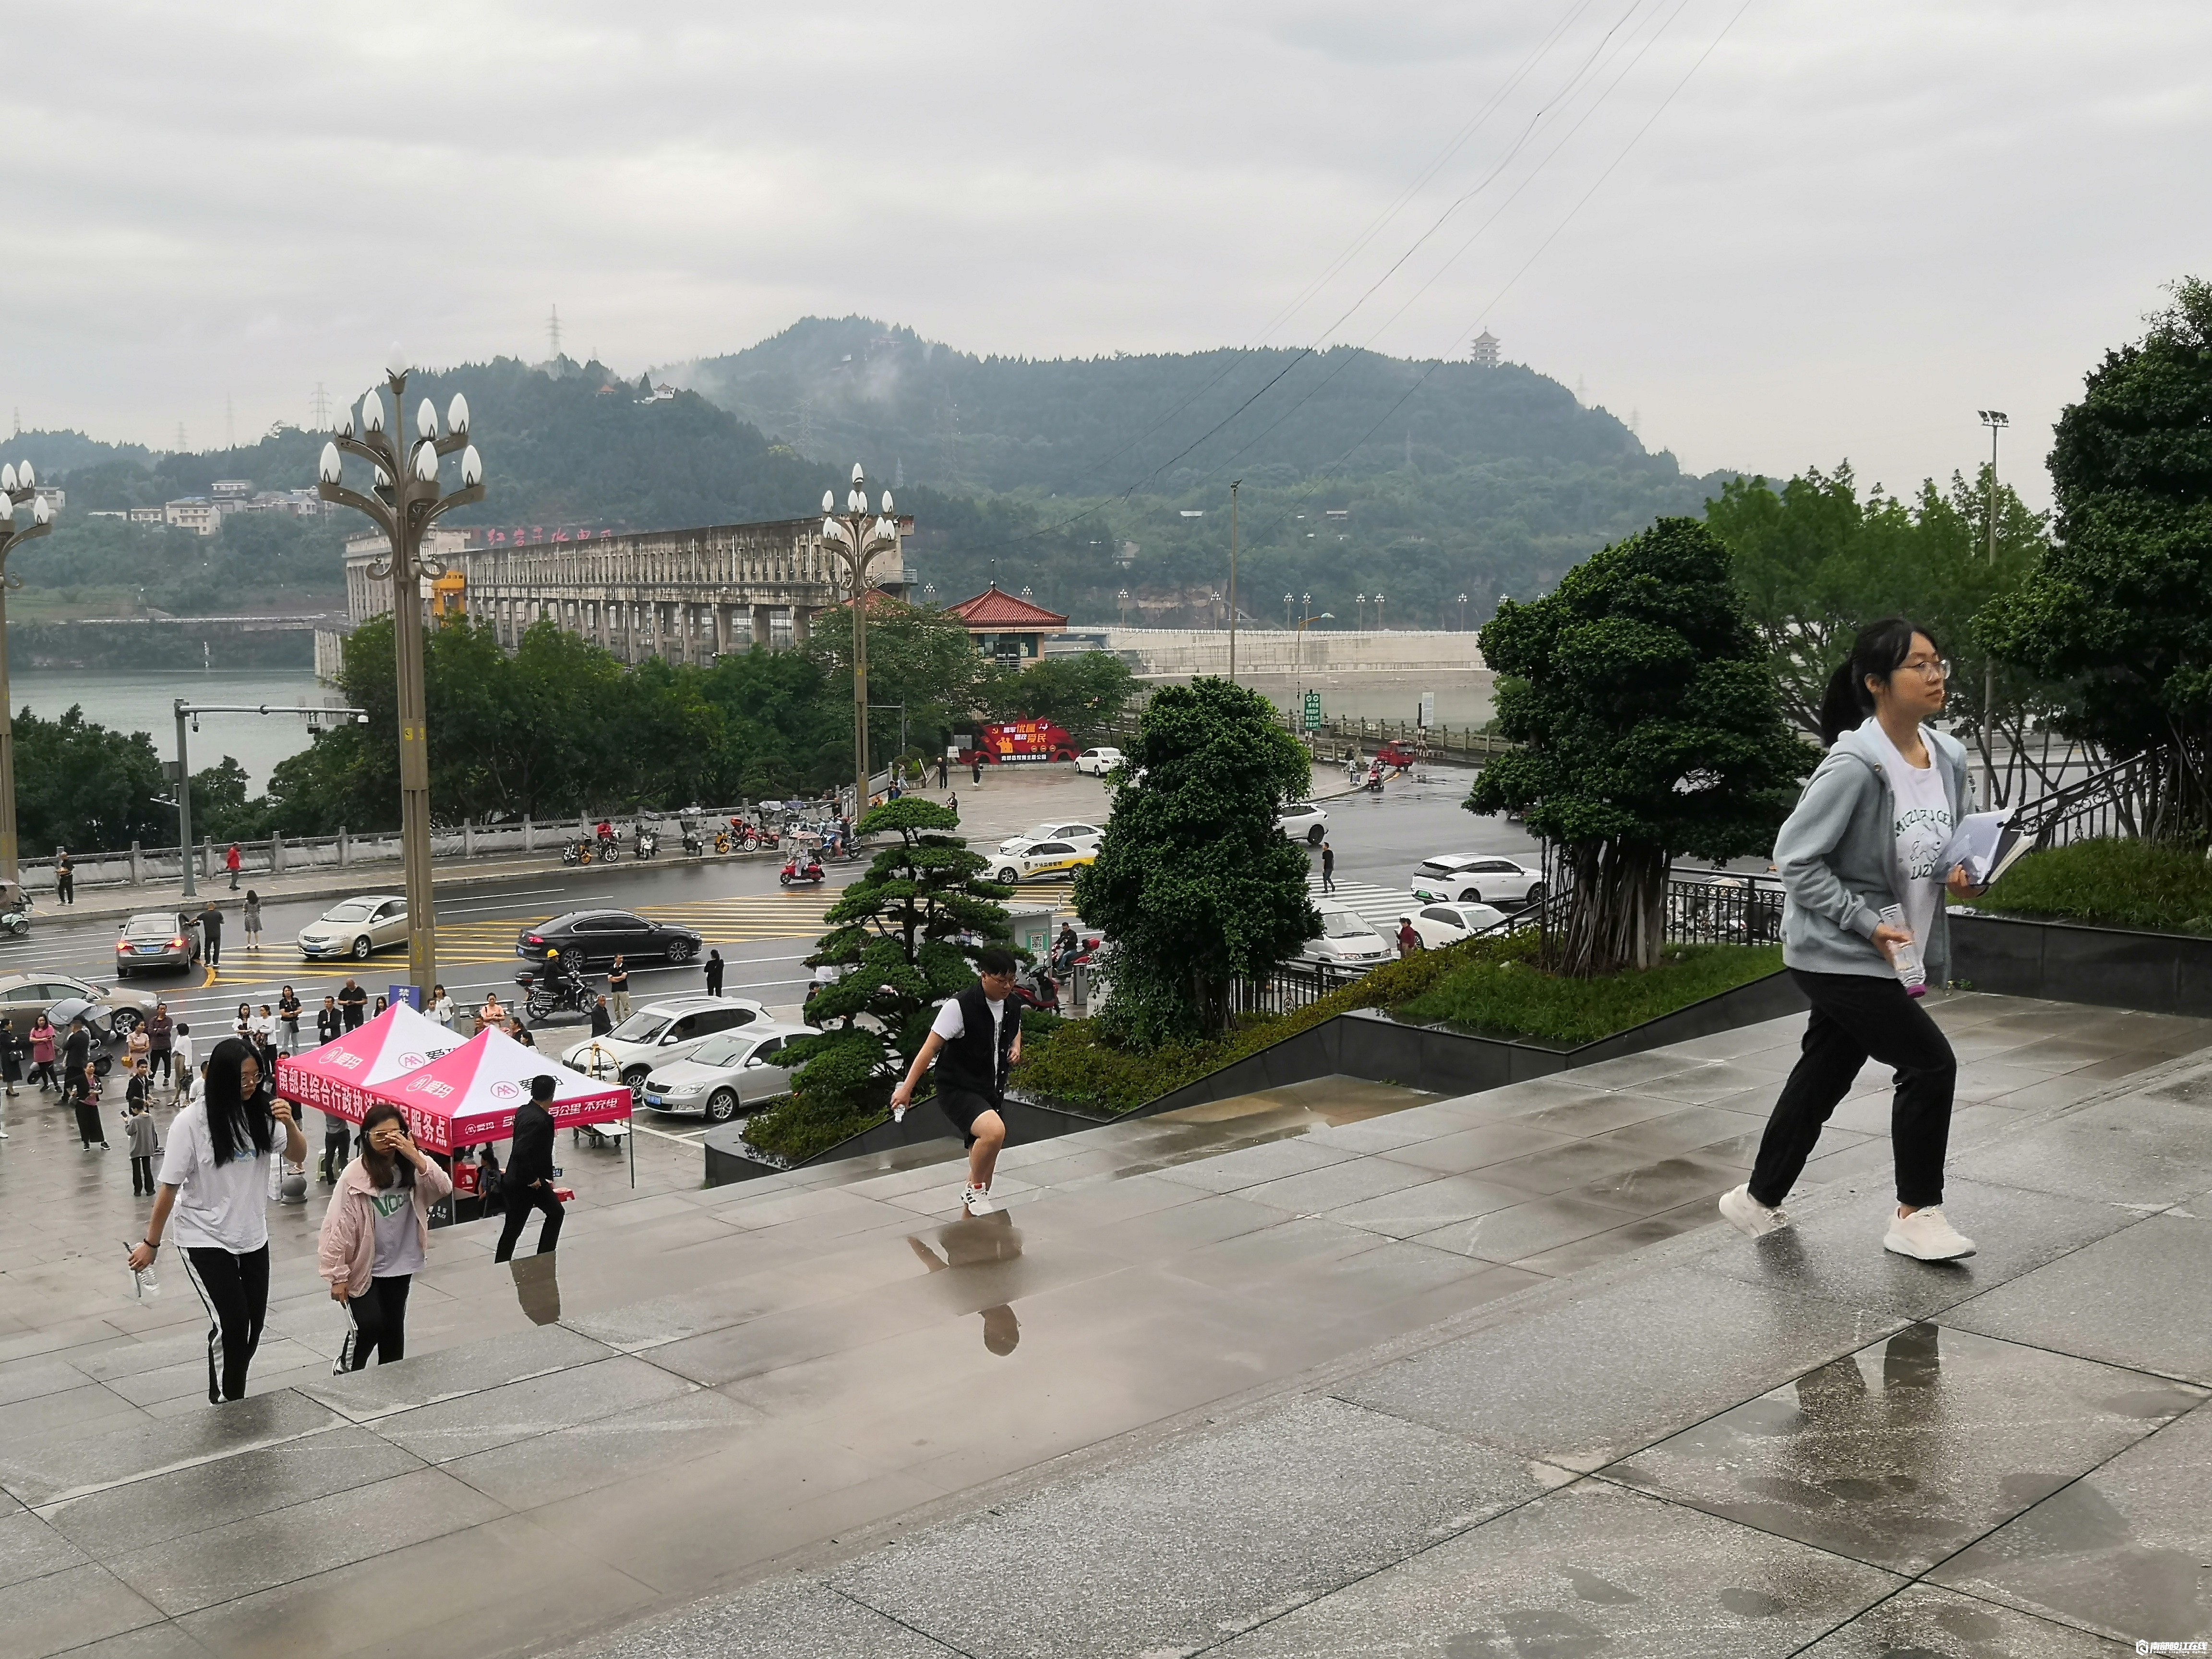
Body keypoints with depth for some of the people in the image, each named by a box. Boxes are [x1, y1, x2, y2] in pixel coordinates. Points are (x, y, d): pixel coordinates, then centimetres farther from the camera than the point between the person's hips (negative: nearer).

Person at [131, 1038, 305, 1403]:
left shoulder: (260, 1113, -5)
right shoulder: (191, 1122, -17)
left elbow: (298, 1155, 1)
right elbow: (170, 1187, -11)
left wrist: (289, 1125, -20)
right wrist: (151, 1243, -6)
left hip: (253, 1236, 5)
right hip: (205, 1239, -5)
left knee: (252, 1326, 11)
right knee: (230, 1325, -12)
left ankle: (233, 1400, 30)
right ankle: (223, 1406, 5)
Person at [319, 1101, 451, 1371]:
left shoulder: (412, 1166, -5)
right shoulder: (355, 1175, -18)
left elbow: (444, 1188, -17)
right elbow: (339, 1227, -14)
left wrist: (416, 1158, -28)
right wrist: (338, 1276, -11)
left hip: (400, 1264, 4)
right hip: (364, 1267, -4)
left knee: (394, 1327, 15)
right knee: (368, 1325, -6)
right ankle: (344, 1375, 19)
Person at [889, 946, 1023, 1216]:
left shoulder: (1012, 1006, 3)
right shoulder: (960, 1006, -18)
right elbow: (931, 1047, -15)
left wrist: (1016, 1048, 5)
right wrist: (906, 1087, -17)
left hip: (992, 1093, 8)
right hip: (958, 1089, -8)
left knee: (985, 1158, 13)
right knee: (994, 1130, -33)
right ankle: (975, 1190, -11)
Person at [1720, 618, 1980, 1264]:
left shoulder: (1950, 758, 1)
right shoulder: (1855, 764, -22)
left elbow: (1960, 841, 18)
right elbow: (1795, 858, -19)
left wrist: (1962, 873, -5)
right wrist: (1868, 924, -22)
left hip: (1891, 953, 8)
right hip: (1838, 955, -8)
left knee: (1822, 1078, 16)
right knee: (1930, 1063, -10)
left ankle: (1758, 1201, 33)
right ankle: (1917, 1213, 7)